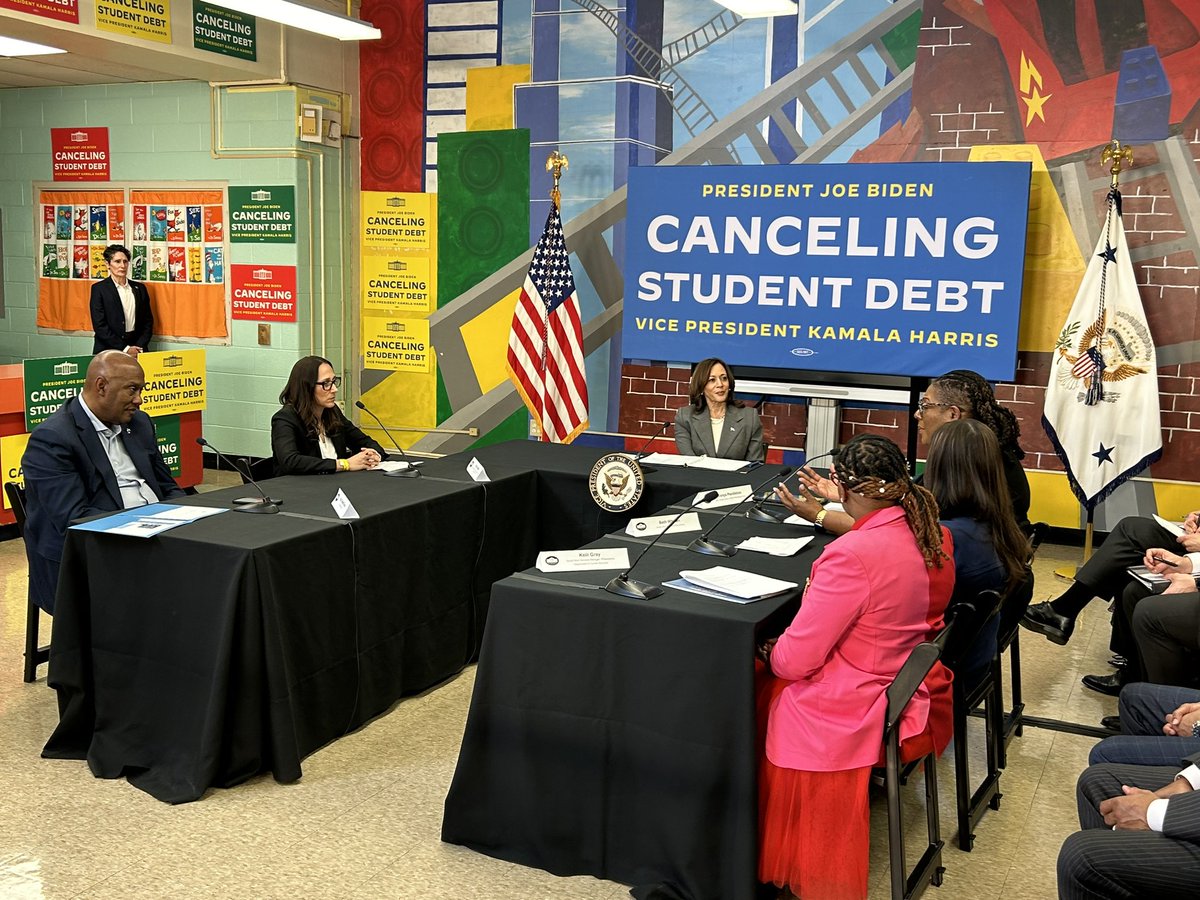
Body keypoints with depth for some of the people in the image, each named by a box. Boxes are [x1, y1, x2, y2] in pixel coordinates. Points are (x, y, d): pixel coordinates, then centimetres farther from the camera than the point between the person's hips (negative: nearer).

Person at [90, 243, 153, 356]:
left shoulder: (140, 288, 13)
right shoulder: (98, 289, 2)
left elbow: (148, 321, 12)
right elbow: (99, 325, -5)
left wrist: (139, 347, -2)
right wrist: (125, 348, -9)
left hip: (136, 349, 3)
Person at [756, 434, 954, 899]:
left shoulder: (852, 556, -30)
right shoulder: (933, 536, -5)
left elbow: (794, 660, -24)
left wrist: (768, 652, -3)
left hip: (850, 713, -9)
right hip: (904, 687, 9)